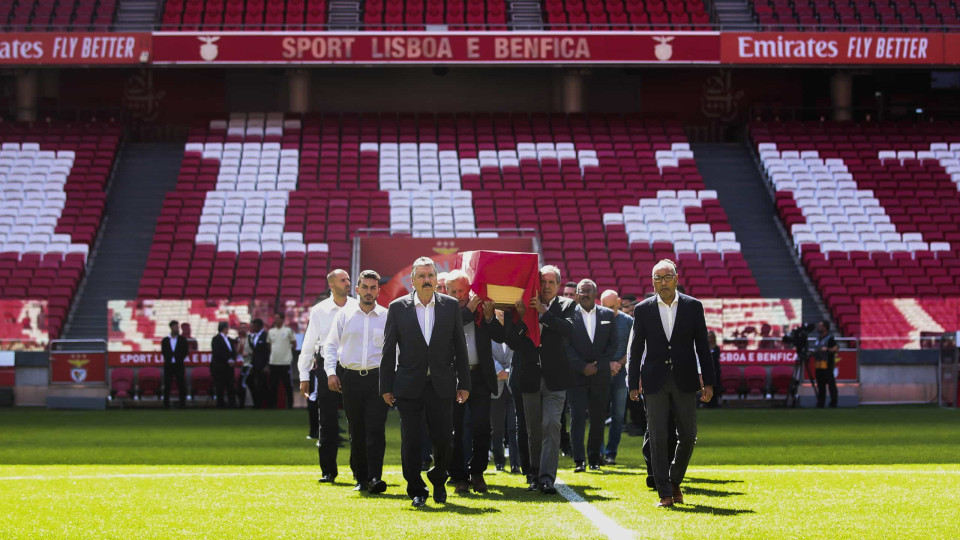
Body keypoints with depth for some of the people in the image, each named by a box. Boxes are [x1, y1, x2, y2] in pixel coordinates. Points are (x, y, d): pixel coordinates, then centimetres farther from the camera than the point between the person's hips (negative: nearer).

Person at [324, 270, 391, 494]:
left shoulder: (386, 317, 7)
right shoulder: (344, 315, 9)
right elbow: (330, 345, 11)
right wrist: (331, 372, -3)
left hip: (377, 377, -1)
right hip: (350, 377, 1)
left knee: (376, 429, -12)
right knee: (356, 431, 5)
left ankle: (375, 478, -15)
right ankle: (360, 478, 15)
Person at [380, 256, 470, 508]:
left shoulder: (451, 306, 4)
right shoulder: (398, 307, 1)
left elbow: (460, 347, 6)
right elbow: (389, 350, 4)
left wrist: (464, 383, 3)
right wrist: (386, 386, 0)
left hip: (441, 384, 1)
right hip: (409, 384, -1)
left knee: (444, 440, 0)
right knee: (410, 442, 0)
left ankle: (438, 480, 26)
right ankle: (416, 490, 13)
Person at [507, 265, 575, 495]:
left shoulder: (566, 306, 3)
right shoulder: (524, 307, 5)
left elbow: (568, 329, -16)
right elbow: (512, 343, 0)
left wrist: (543, 312, -22)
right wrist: (521, 318, -15)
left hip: (555, 379, -2)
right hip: (531, 378, 3)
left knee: (551, 424, -14)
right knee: (533, 430, 10)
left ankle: (547, 477, -18)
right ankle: (535, 475, 22)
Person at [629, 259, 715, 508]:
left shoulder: (693, 306, 4)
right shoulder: (643, 310, 3)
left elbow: (702, 346, 5)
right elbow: (636, 349, 6)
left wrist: (708, 382, 0)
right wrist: (634, 384, 2)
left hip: (684, 381, 1)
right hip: (655, 382, -1)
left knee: (688, 436, 3)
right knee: (658, 438, -3)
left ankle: (675, 481, 26)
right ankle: (665, 493, 2)